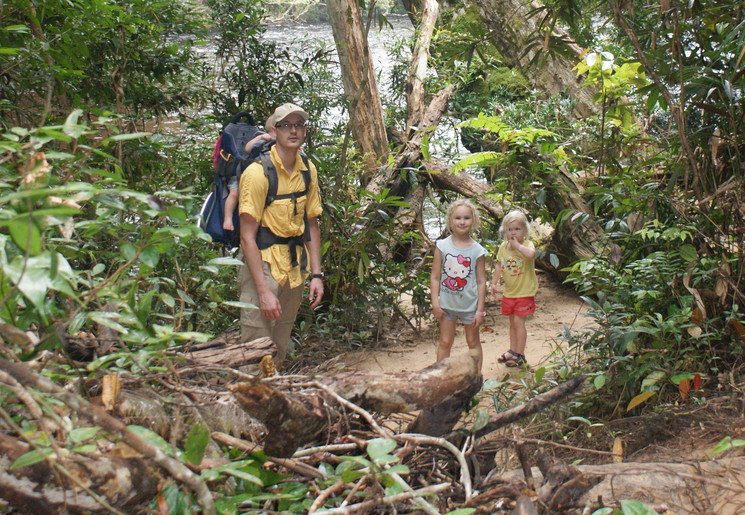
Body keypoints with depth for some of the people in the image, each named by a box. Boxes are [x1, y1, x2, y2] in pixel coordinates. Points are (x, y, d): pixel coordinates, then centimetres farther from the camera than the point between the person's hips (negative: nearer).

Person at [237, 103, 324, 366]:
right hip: (263, 266, -6)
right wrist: (263, 291, -20)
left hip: (294, 270, 6)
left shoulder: (308, 170, 6)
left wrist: (316, 275, 6)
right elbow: (247, 237, -16)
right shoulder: (258, 172, -14)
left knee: (279, 354, 13)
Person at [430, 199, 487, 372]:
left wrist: (480, 310, -6)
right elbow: (435, 277, -3)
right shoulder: (442, 246, -5)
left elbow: (481, 281, -4)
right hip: (447, 304, 0)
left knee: (473, 342, 12)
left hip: (470, 304, 0)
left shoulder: (477, 250, -6)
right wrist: (435, 303, -8)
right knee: (444, 342, 8)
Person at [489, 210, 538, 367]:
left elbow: (531, 254, -39)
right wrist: (494, 283, 7)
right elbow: (499, 266, 12)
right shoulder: (503, 247, 2)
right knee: (513, 322, 17)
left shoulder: (527, 244, -15)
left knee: (518, 321, -6)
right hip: (509, 292, 6)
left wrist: (517, 245, -29)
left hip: (524, 292, -6)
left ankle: (520, 355, 3)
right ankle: (512, 351, 30)